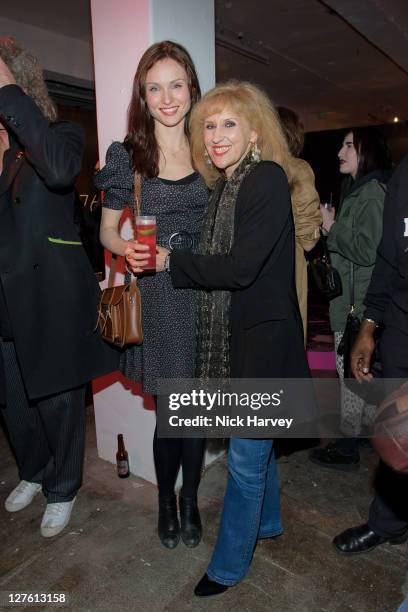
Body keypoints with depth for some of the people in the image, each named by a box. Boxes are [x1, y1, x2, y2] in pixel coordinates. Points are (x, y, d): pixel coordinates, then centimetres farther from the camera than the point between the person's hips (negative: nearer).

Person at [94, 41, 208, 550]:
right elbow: (108, 231, 5)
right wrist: (132, 250, -15)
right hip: (157, 297, -2)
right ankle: (166, 502, 32)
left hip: (207, 293, 2)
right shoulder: (126, 156, 1)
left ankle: (190, 499, 35)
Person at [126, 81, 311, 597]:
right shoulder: (224, 185, 9)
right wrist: (151, 258, -1)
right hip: (234, 335, 8)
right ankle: (267, 522, 47)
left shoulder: (268, 179, -16)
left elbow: (240, 267, -23)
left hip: (264, 338, -8)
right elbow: (217, 263, 8)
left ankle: (229, 565, 27)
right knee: (256, 440, 24)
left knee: (245, 457, 6)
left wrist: (168, 261, -15)